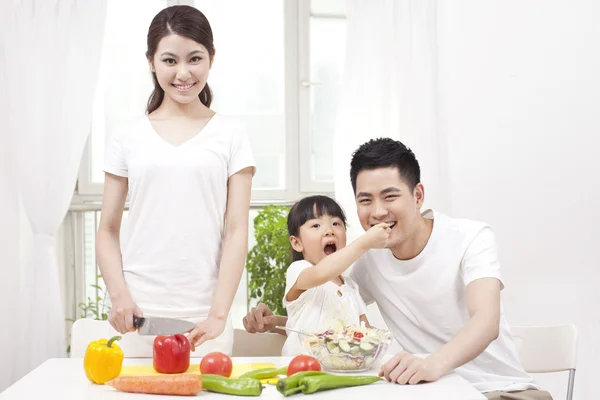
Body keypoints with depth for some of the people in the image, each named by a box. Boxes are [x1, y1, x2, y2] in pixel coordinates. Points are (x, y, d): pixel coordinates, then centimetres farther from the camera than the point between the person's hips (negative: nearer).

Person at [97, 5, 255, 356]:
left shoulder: (231, 135, 4)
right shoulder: (128, 137, 7)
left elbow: (237, 231, -1)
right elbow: (108, 231, 9)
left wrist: (218, 314, -10)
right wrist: (119, 296, -7)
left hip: (203, 316, -1)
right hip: (138, 313, 1)